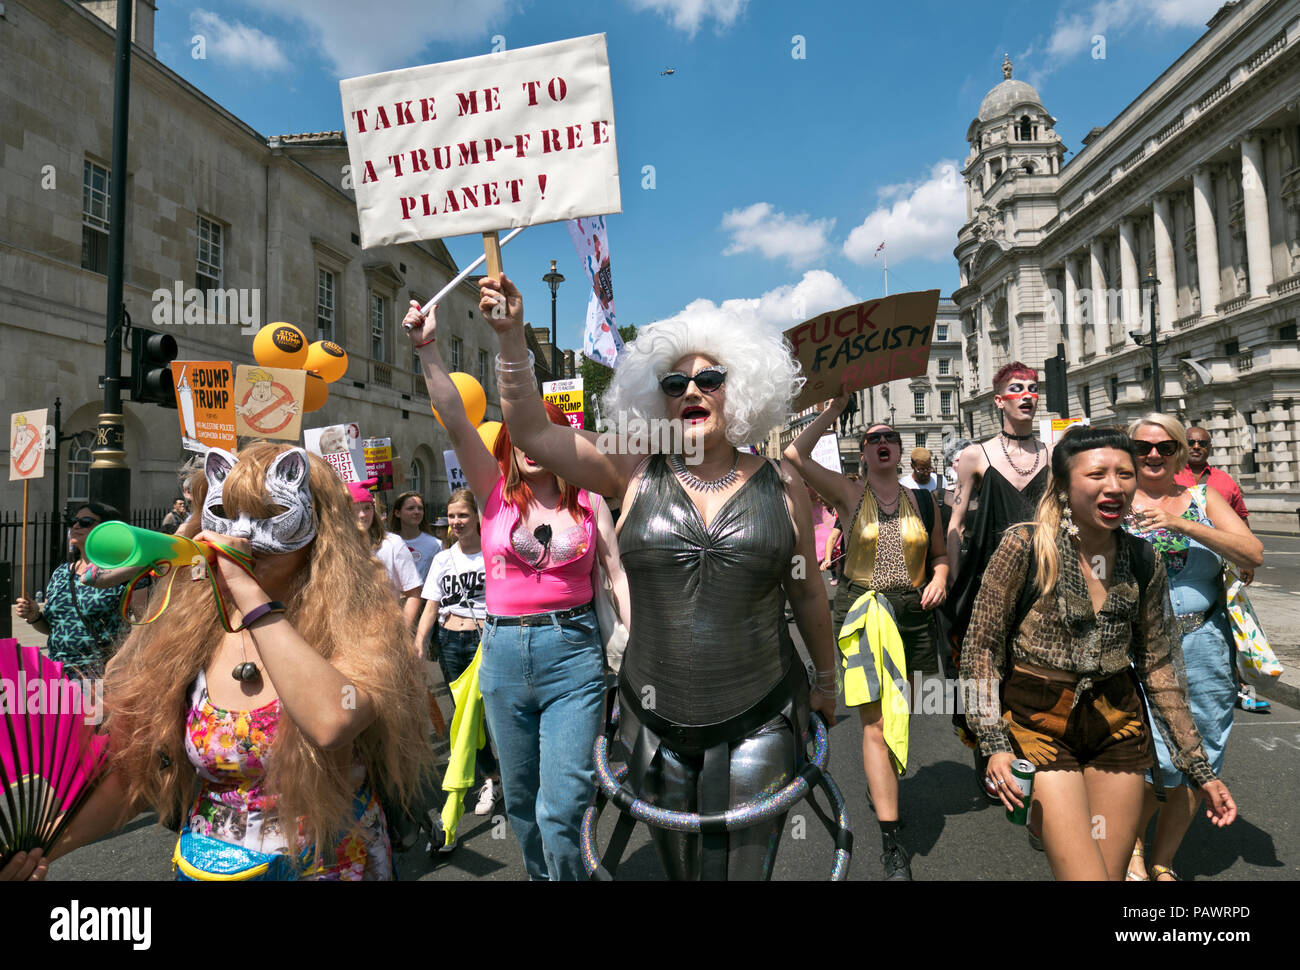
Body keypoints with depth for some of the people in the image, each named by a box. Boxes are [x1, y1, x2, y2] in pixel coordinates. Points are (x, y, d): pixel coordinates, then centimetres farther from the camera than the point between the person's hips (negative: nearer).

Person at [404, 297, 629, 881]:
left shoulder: (587, 500, 2)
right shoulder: (496, 491, 3)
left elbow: (617, 571, 1)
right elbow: (455, 421, -9)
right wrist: (429, 350, -19)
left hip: (572, 654, -2)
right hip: (504, 653, 2)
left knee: (562, 808, -8)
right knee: (520, 800, 17)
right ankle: (540, 876, 41)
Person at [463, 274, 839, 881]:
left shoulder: (782, 488, 0)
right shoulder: (636, 474, -2)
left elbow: (808, 594, 9)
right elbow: (531, 431, -5)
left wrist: (826, 681, 19)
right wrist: (511, 336, -13)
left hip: (760, 724, -1)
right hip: (655, 725, 1)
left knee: (742, 869, 11)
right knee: (676, 866, 19)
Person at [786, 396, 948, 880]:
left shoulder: (923, 502, 10)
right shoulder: (849, 494, 1)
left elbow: (939, 552, 21)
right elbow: (794, 455, -9)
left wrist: (939, 578, -2)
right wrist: (836, 407, -3)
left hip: (913, 615, 4)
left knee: (899, 718, 14)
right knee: (875, 723, -6)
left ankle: (884, 790, 39)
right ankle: (892, 845, -2)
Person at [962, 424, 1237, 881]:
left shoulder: (1144, 563, 1)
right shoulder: (1025, 545, -13)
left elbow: (1159, 668, 9)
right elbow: (981, 647, -10)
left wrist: (1201, 768, 10)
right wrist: (994, 744, -16)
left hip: (1119, 727, 4)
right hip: (1040, 724, -4)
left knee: (1113, 872, 10)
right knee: (1083, 874, -9)